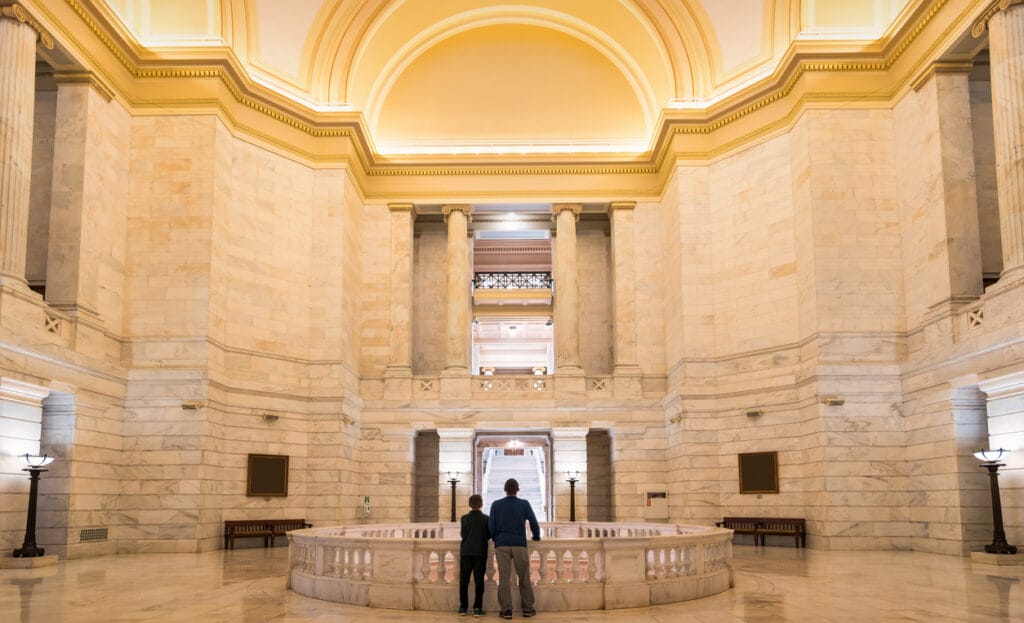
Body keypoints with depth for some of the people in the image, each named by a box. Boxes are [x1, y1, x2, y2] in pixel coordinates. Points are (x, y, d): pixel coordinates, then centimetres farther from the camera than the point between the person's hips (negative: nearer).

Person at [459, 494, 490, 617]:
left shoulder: (465, 518, -1)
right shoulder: (485, 518, -2)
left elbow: (463, 534, 5)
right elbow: (489, 535, 5)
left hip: (466, 551, 1)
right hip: (480, 552, -1)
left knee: (464, 580, 7)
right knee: (479, 580, 1)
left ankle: (463, 607, 7)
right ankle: (477, 608, -1)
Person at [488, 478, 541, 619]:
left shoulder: (496, 505, 3)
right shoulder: (524, 504, 1)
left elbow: (491, 526, 2)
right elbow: (534, 523, 1)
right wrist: (536, 537, 19)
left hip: (501, 545, 1)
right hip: (519, 545, 0)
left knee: (504, 578, 0)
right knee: (524, 578, 8)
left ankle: (506, 610, -2)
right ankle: (527, 608, 12)